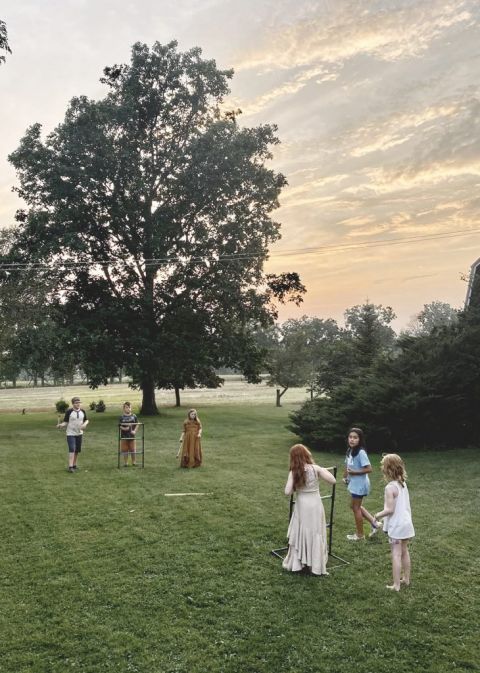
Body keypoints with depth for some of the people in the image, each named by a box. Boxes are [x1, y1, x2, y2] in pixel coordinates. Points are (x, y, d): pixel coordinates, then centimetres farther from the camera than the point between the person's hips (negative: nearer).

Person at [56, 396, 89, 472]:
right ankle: (70, 467, -18)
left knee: (77, 450, 11)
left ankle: (74, 465, 26)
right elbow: (65, 422, -8)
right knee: (72, 449, -15)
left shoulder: (83, 411, 2)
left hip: (79, 433, 5)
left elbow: (86, 420, 12)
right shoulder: (69, 411, -10)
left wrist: (85, 424, -9)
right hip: (70, 434, -5)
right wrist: (60, 425, -28)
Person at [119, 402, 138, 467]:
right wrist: (123, 428, -22)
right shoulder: (121, 417, -2)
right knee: (125, 450, 5)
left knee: (133, 450, 5)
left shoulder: (134, 416, 1)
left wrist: (134, 431, -10)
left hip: (132, 435, 1)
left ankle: (134, 462, 18)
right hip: (124, 436, -1)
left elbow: (137, 424, 3)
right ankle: (125, 463, 17)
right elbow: (119, 426, -3)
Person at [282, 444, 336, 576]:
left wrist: (295, 487, 5)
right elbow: (333, 480, -10)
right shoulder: (315, 468, -12)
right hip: (315, 506, -1)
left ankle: (297, 563, 22)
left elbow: (287, 492, -15)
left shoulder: (293, 473, -10)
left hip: (301, 506, 1)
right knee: (315, 534, 10)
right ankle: (314, 565, 16)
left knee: (300, 534, 14)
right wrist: (323, 470, 4)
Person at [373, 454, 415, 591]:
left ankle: (396, 585, 5)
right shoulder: (403, 483, 3)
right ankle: (406, 579, 33)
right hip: (406, 523, 8)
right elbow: (405, 505, 9)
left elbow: (390, 509, -23)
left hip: (396, 526, -8)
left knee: (396, 555, -1)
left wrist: (378, 515, -7)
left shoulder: (390, 487, -22)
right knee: (404, 551, 20)